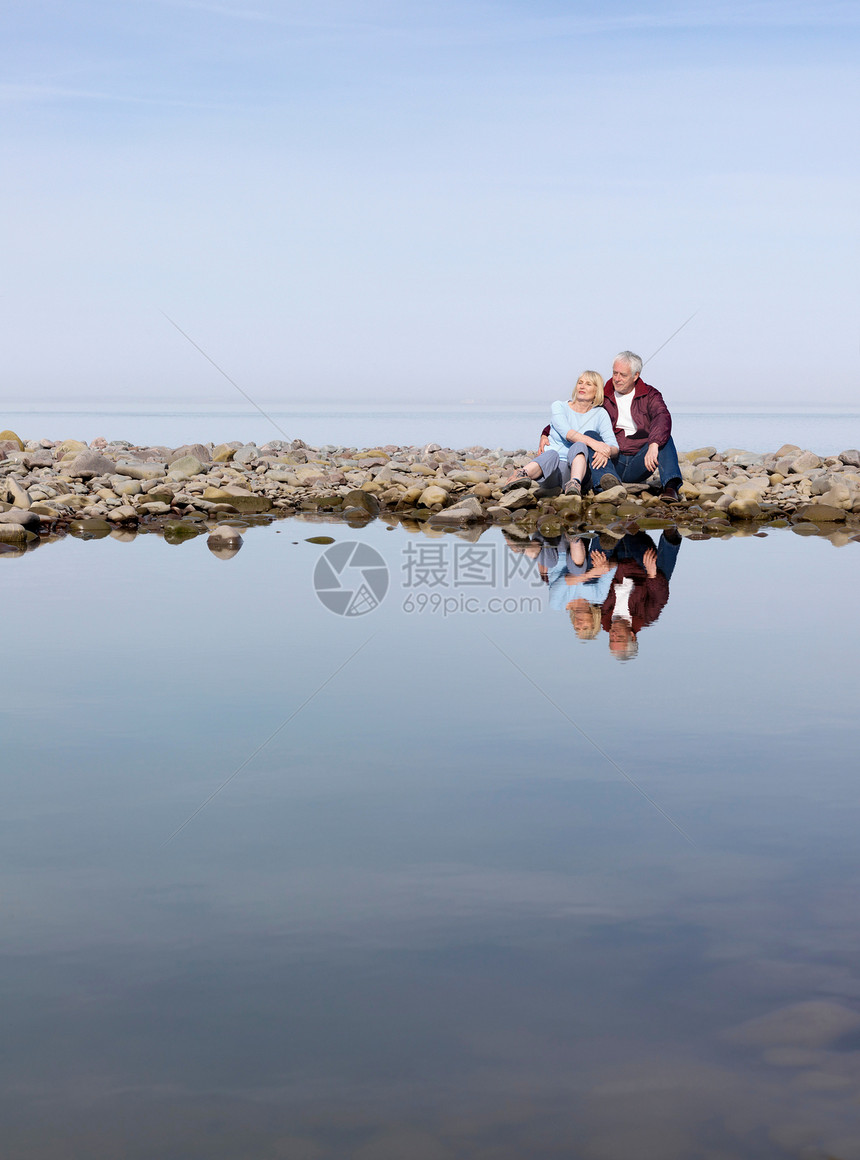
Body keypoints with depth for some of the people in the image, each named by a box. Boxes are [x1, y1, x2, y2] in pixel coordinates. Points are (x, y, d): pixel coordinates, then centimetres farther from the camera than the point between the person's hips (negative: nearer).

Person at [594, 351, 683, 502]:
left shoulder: (650, 395, 4)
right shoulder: (602, 397, 10)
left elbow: (662, 417, -17)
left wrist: (653, 445, -38)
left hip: (638, 465, -1)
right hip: (612, 462, 1)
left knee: (664, 437, -23)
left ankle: (671, 486, -43)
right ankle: (609, 480, -54)